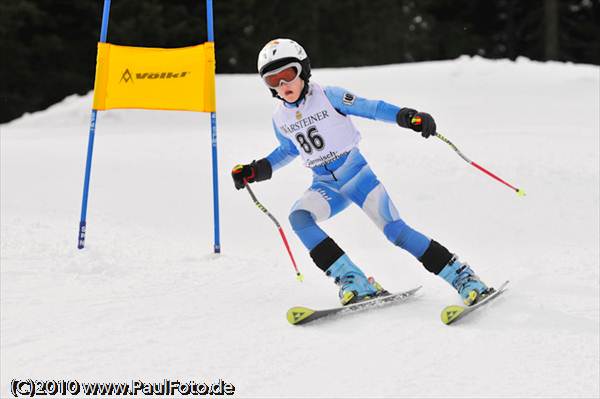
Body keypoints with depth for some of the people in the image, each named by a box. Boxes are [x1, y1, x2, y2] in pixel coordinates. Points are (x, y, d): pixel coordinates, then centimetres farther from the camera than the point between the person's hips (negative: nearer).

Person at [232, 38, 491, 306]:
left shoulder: (328, 96, -10)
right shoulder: (280, 119, 4)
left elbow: (372, 108, -12)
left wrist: (407, 116, -27)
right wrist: (256, 171, 14)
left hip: (357, 172, -4)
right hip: (326, 185, 4)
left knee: (393, 228, -18)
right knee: (299, 217, -25)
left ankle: (462, 277, -10)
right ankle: (354, 282, -25)